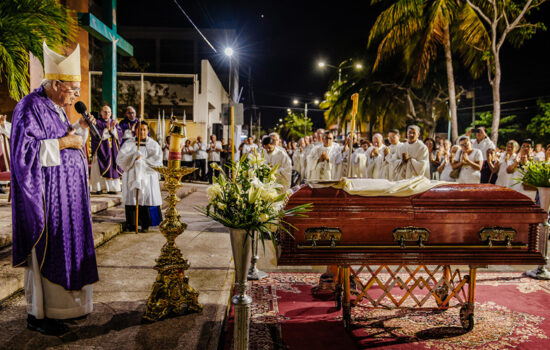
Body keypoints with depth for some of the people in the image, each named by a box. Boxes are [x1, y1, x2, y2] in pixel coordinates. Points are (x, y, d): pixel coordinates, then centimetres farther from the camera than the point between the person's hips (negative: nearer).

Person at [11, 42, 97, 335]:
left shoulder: (56, 109, 14)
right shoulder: (30, 108, -14)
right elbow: (24, 151, -21)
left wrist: (80, 129, 6)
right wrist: (62, 143, -19)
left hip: (66, 196, 9)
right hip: (47, 197, -9)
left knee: (65, 249, 14)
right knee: (46, 252, -1)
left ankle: (62, 303, 27)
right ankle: (37, 314, 12)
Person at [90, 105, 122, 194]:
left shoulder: (114, 123, 13)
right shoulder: (97, 123, 3)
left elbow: (120, 135, 0)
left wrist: (113, 128, -16)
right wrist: (107, 129, -18)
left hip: (112, 151, 3)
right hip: (100, 150, -3)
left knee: (112, 169, 0)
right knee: (99, 169, -5)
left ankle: (111, 188, 4)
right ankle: (98, 188, -2)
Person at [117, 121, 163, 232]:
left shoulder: (153, 145, 6)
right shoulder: (129, 143, 7)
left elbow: (157, 159, -8)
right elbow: (120, 159, -5)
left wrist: (141, 161, -12)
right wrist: (134, 156, -17)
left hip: (147, 176, -1)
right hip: (132, 176, 1)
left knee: (146, 198, -5)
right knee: (132, 199, -2)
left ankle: (145, 224, 2)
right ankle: (132, 224, 6)